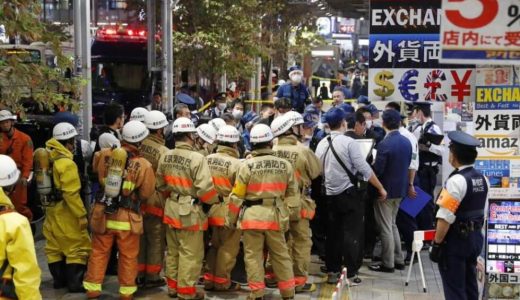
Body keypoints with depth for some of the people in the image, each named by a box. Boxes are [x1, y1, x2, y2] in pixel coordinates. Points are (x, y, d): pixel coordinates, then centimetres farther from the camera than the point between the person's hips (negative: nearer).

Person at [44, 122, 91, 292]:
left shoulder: (48, 158, 5)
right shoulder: (66, 163, -22)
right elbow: (71, 194, -24)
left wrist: (47, 203, 20)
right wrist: (81, 215, -18)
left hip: (52, 210, 9)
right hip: (65, 212, -9)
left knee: (55, 247, 16)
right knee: (78, 247, 1)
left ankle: (59, 279, 26)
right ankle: (75, 283, 3)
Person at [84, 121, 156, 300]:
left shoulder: (105, 155, -7)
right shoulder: (144, 165, -15)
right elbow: (146, 193, -6)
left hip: (103, 214, 3)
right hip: (127, 217, -2)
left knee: (99, 253, 16)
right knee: (128, 257, 13)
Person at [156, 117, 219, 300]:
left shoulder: (166, 157, 1)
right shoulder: (197, 158, -20)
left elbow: (160, 184, 11)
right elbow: (205, 189, -22)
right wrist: (216, 200, -4)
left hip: (171, 209, 7)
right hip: (190, 212, -7)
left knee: (173, 251, 19)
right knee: (190, 254, 4)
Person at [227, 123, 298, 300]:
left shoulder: (247, 165, -8)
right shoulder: (285, 165, 1)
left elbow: (237, 196, -5)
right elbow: (292, 195, 8)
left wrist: (231, 218, 7)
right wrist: (286, 215, 22)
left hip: (252, 216, -3)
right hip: (275, 216, 3)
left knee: (253, 256, 6)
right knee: (281, 256, 13)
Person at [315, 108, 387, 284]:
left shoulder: (322, 144, 4)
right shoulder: (348, 142, -13)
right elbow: (364, 169, -15)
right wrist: (381, 188, -6)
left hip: (330, 194, 5)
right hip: (349, 193, -5)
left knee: (333, 233, 13)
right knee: (352, 233, 1)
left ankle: (332, 272, 16)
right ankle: (351, 273, 1)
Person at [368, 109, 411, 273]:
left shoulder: (384, 145, -23)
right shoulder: (406, 142, 0)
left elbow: (377, 170, -21)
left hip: (386, 190, -7)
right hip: (400, 188, 7)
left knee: (385, 228, 4)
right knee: (392, 224, 21)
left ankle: (388, 264, 12)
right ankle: (398, 260, 26)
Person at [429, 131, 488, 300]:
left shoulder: (456, 181, -21)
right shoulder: (483, 179, 6)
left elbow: (445, 218, -23)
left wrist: (437, 245, -16)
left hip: (456, 240, -8)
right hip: (476, 238, 8)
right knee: (470, 285, 19)